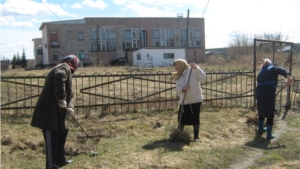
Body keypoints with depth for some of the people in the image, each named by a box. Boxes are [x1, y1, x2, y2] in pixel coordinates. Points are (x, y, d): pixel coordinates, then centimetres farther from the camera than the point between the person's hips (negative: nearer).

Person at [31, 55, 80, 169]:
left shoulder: (63, 69, 25)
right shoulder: (64, 67, -6)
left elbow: (66, 91, 25)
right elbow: (59, 77, -32)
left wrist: (69, 107, 9)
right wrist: (62, 99, -34)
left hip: (55, 111, 11)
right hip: (49, 111, -11)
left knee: (62, 132, 23)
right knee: (52, 139, -6)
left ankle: (59, 159, 36)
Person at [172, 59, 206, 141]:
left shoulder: (193, 71, -6)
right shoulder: (178, 76, 12)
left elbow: (203, 77, -19)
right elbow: (177, 88, 4)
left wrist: (196, 68, -26)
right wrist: (182, 89, -18)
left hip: (195, 99, -5)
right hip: (184, 101, 5)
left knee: (195, 119, 2)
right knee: (181, 119, 8)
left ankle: (196, 136, 14)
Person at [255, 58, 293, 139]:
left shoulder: (260, 72, 23)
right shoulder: (273, 69, 8)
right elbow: (281, 70, -12)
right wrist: (288, 77, -27)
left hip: (259, 93, 6)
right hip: (269, 93, -5)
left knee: (261, 111, 24)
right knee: (270, 113, 3)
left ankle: (260, 129, 40)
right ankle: (269, 134, 5)